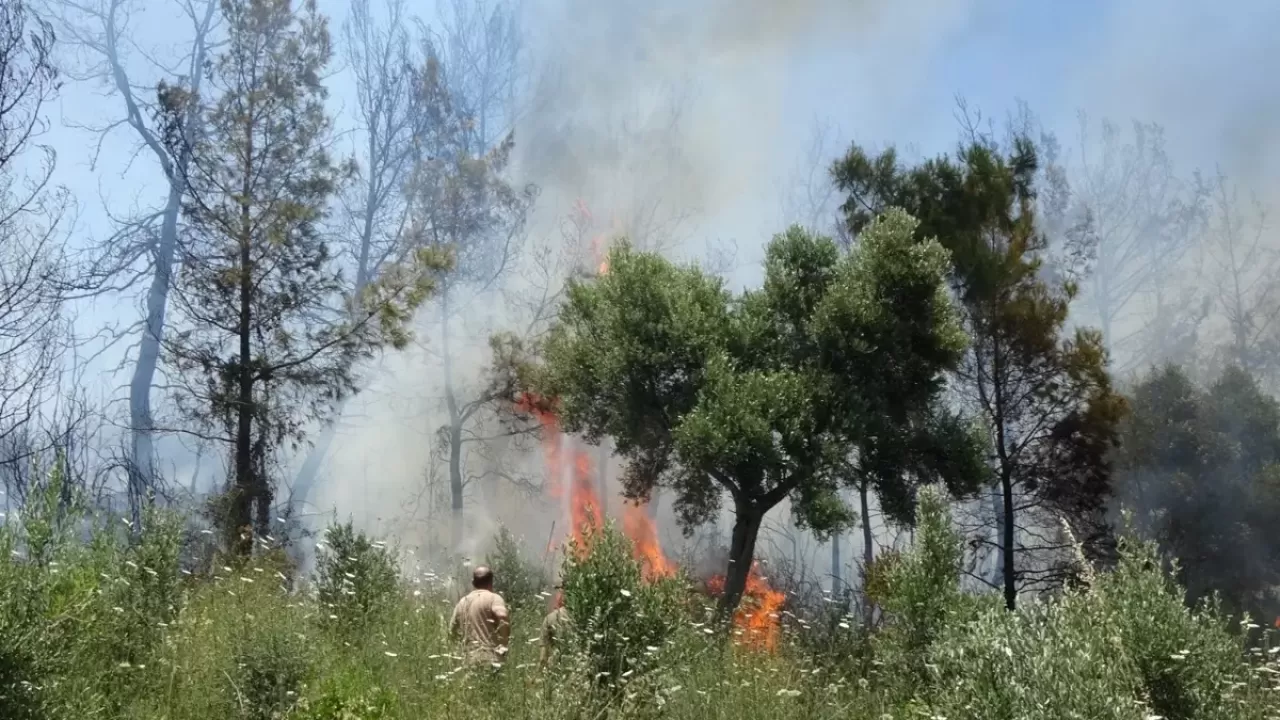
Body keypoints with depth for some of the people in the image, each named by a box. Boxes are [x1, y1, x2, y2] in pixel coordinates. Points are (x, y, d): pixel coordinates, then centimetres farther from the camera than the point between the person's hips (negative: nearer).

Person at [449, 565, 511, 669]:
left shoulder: (462, 602, 15)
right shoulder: (493, 598, -4)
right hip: (491, 659, -6)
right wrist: (503, 643, -13)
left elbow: (453, 631, 22)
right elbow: (503, 616, -23)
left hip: (470, 660, 6)